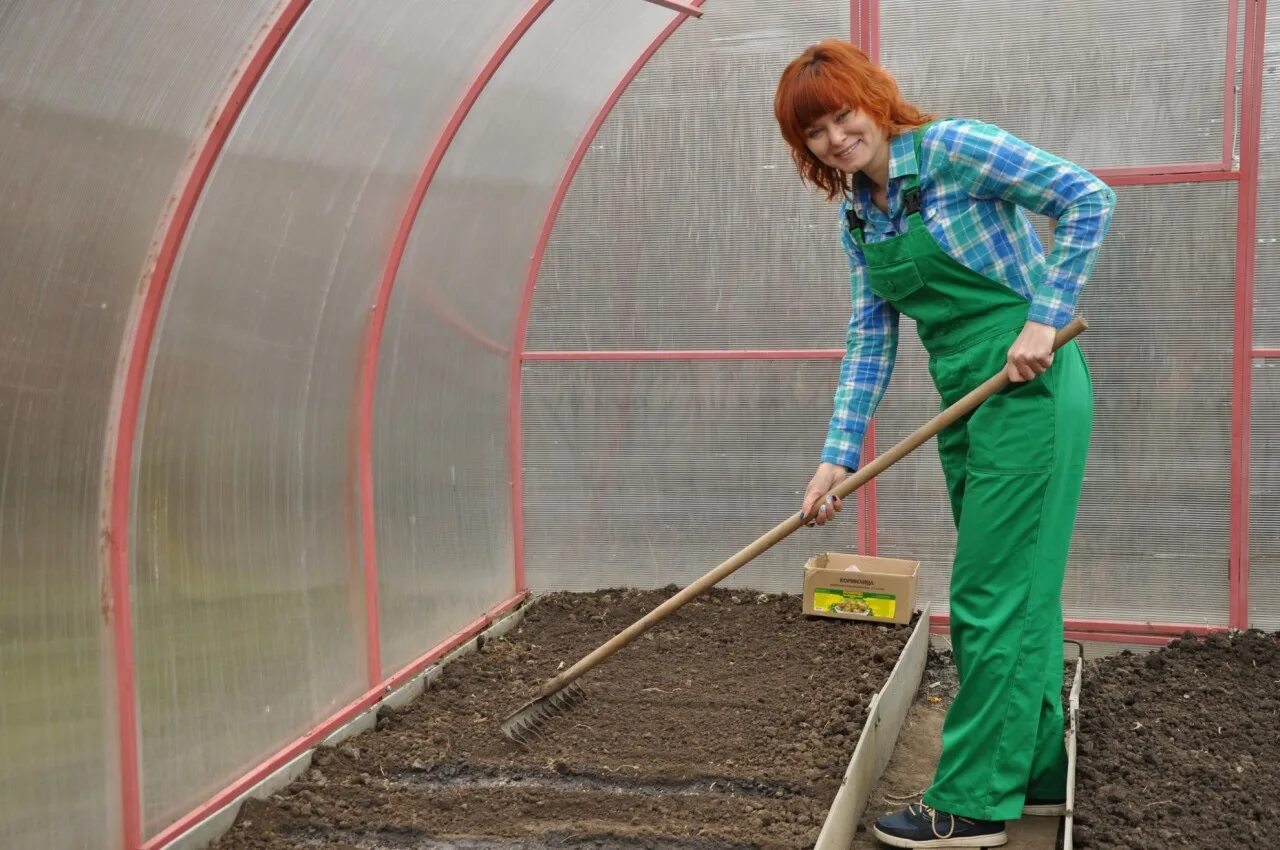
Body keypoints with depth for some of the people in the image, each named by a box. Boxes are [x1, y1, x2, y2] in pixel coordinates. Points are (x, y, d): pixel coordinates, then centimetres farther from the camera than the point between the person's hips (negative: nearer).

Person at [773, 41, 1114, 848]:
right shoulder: (857, 214, 10)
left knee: (990, 597, -5)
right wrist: (839, 456, 3)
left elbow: (1090, 199, -14)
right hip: (968, 405, 8)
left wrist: (1044, 319, -18)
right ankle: (1037, 770, 28)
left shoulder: (953, 149, -12)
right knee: (1019, 593, 15)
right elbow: (871, 341, 10)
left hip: (1029, 390, -8)